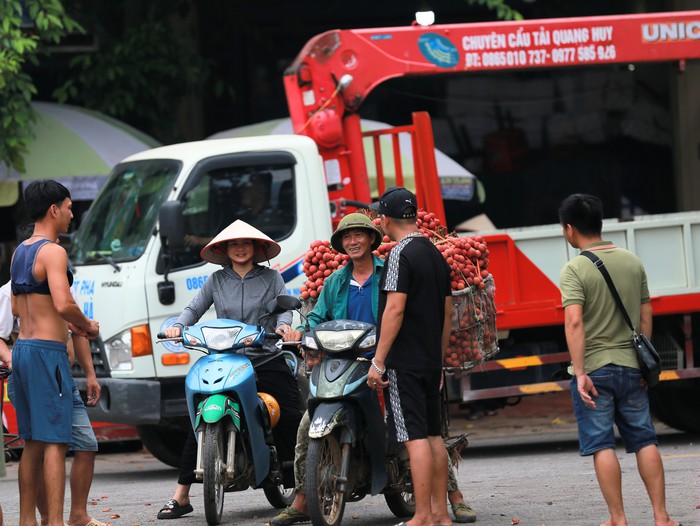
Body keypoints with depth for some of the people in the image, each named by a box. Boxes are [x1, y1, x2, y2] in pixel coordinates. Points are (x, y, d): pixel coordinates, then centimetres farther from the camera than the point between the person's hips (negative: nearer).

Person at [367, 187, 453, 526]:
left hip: (403, 361, -9)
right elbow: (447, 313, 18)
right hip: (431, 361, 9)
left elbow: (395, 309, -18)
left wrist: (378, 361, -17)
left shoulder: (400, 255, -12)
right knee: (433, 435, 12)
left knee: (416, 438, -10)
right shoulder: (436, 255, 14)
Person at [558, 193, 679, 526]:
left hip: (594, 370, -5)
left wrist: (580, 372, -21)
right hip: (630, 366, 5)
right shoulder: (632, 262, 6)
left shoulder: (575, 270, -11)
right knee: (644, 440, 9)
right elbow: (645, 317, 10)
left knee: (602, 445, 1)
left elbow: (574, 322, -21)